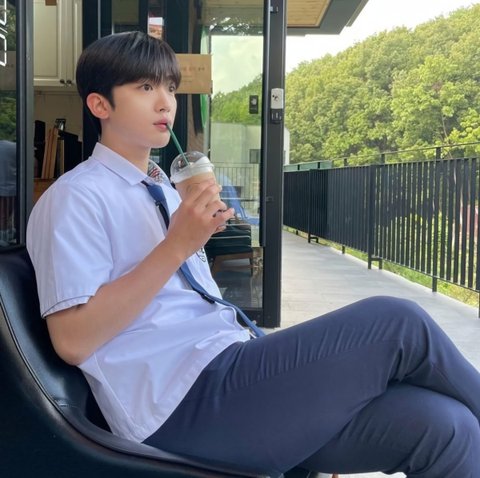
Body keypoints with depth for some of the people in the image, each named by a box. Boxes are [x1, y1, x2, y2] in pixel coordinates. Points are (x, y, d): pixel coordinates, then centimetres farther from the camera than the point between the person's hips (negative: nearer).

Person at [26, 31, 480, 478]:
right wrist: (176, 247, -17)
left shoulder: (165, 190, 23)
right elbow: (73, 340, -13)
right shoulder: (75, 198, -3)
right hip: (183, 404, -7)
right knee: (399, 324, -18)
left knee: (441, 427, -12)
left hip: (228, 379, 8)